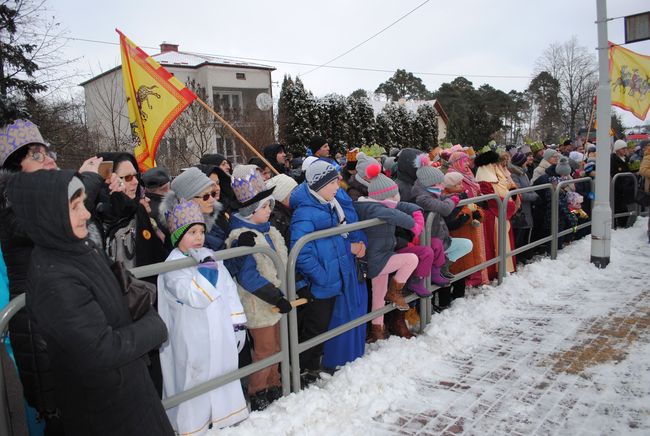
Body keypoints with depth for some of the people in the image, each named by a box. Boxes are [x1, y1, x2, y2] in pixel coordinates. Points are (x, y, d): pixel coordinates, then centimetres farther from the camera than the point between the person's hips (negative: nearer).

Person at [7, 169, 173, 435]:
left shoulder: (82, 247, -5)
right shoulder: (53, 281, -30)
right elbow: (103, 351, -29)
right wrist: (154, 326, -16)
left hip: (124, 376, 7)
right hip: (102, 396, -7)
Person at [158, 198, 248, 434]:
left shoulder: (210, 256, 6)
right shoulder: (173, 267, -15)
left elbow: (229, 289, 11)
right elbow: (197, 296, -29)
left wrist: (238, 322, 11)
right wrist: (206, 266, -30)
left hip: (221, 335, 7)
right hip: (194, 342, -7)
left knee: (224, 374, 21)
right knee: (195, 382, 5)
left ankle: (225, 413, 41)